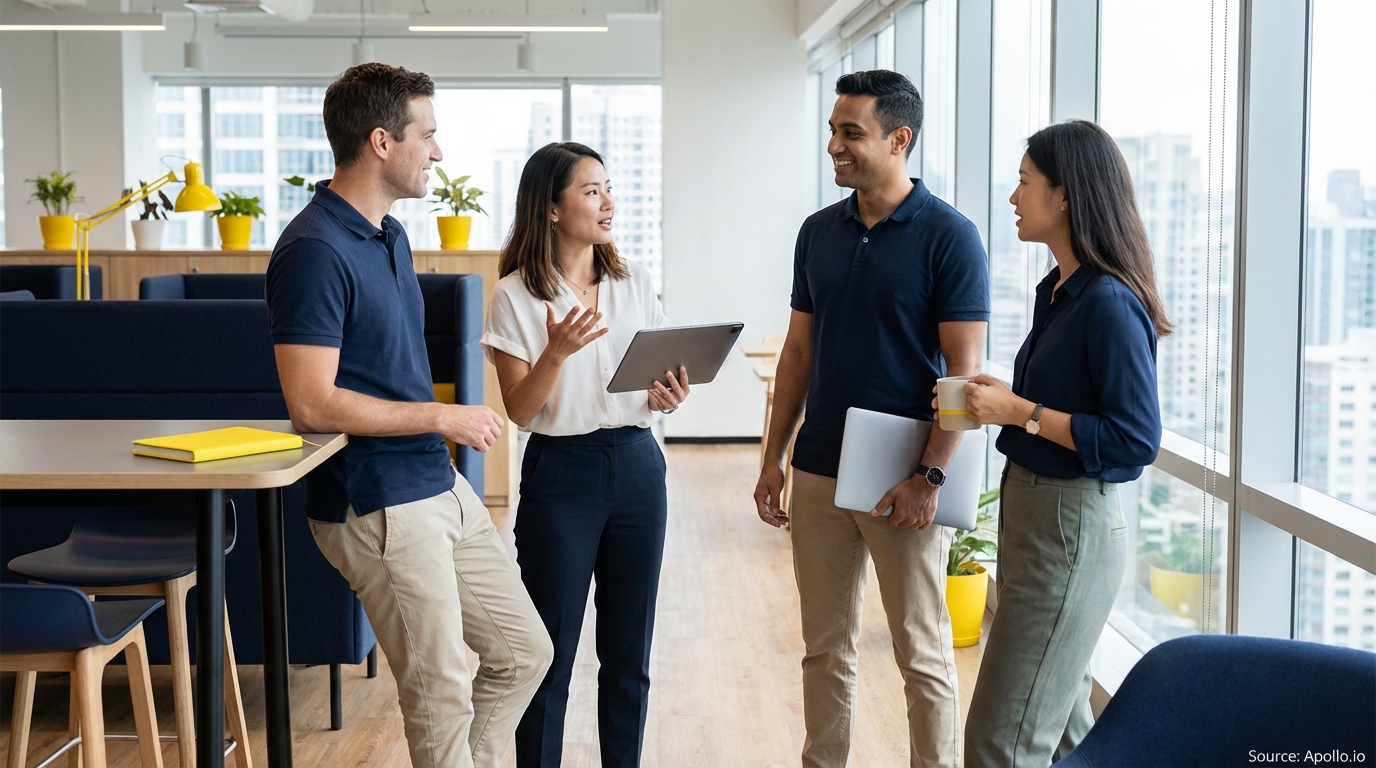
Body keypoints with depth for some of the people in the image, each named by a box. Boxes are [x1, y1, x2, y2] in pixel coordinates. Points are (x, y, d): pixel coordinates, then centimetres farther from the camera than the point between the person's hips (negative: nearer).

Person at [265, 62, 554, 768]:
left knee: (523, 650, 15)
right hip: (379, 509, -9)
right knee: (442, 696, 1)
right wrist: (444, 418, -17)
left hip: (441, 489, 9)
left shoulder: (390, 235, 11)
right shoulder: (314, 250, -19)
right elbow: (311, 403, -24)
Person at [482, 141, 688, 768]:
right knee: (551, 653, 3)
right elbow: (520, 411, -9)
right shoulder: (516, 296, -6)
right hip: (560, 472, -4)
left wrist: (667, 396, -11)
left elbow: (659, 380, 12)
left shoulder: (634, 282, 6)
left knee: (629, 649, 11)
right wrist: (557, 350, -25)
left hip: (636, 465, 4)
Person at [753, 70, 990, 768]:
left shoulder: (948, 236, -9)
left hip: (904, 480, -5)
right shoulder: (819, 232, 8)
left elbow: (964, 370, -12)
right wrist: (772, 459, 8)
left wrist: (930, 477, -18)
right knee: (826, 648, 13)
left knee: (922, 655, 4)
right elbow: (798, 351, 12)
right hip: (819, 473, 5)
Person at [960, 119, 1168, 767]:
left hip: (1071, 526, -10)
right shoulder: (1057, 291, 10)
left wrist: (1020, 412, -19)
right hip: (1031, 510, 10)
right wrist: (990, 402, 5)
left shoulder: (1109, 303, -19)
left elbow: (1135, 440, -22)